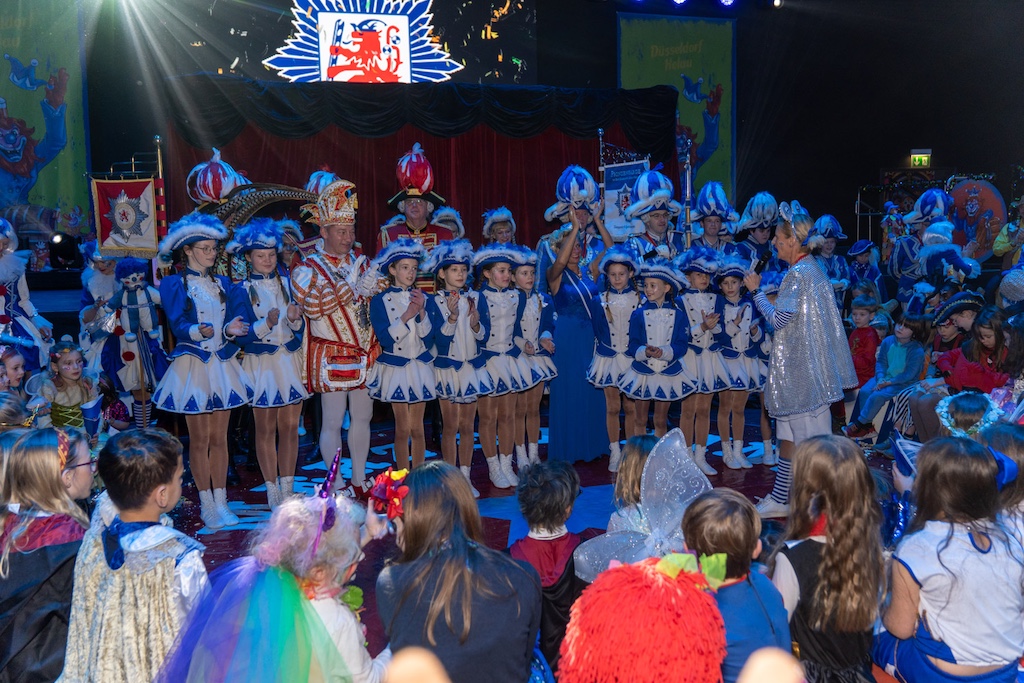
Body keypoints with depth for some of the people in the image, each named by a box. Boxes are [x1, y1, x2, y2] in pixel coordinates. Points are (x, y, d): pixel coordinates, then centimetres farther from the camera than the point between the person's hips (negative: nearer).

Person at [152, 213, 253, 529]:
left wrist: (232, 330, -15)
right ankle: (207, 505, 11)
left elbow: (233, 322, 7)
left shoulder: (222, 283, 13)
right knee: (199, 439, 1)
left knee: (219, 437, 6)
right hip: (193, 366, -4)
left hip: (222, 364, 4)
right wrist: (198, 331, -33)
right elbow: (179, 326, -13)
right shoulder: (173, 284, -2)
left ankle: (221, 502, 13)